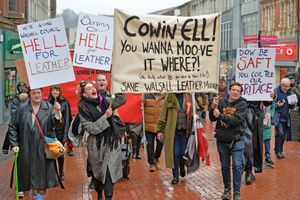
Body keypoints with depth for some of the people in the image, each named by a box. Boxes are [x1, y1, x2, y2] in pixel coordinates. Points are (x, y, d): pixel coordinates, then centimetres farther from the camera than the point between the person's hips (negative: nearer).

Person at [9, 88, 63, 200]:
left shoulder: (49, 107, -1)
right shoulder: (22, 109, -1)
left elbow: (55, 124, -11)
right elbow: (12, 127, 4)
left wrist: (57, 112, -31)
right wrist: (14, 144, -2)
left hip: (44, 149, 0)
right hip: (27, 149, 1)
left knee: (43, 175, 1)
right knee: (30, 173, 9)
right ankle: (34, 191, 31)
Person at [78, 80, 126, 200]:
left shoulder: (106, 100, 2)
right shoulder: (83, 108, -7)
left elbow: (122, 100, 17)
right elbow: (90, 128, -14)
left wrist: (117, 97, -4)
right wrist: (105, 117, -21)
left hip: (112, 142, 2)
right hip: (97, 145, -2)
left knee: (110, 172, -6)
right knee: (98, 172, 11)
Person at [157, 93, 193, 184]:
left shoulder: (189, 97, 4)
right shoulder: (169, 97, -1)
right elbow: (163, 114, 1)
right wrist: (160, 130, -2)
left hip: (185, 130, 1)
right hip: (173, 131, -1)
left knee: (183, 153, 3)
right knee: (174, 153, -1)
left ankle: (182, 167, 37)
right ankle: (175, 176, 14)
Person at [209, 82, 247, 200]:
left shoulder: (242, 104, -7)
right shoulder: (221, 102, 1)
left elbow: (237, 120, -20)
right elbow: (212, 119, -1)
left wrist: (220, 115, -24)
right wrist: (213, 107, -18)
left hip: (236, 140, -3)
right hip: (222, 140, 3)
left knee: (237, 166, -2)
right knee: (225, 166, 13)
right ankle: (227, 189, 27)